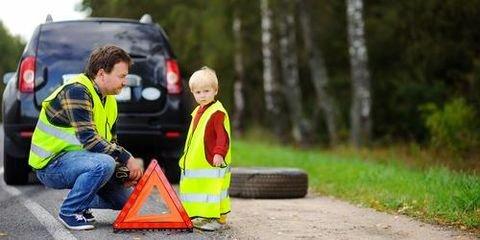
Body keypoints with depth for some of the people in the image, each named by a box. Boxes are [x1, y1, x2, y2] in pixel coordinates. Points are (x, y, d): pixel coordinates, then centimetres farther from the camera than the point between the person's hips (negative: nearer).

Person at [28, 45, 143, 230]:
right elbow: (89, 140, -28)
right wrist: (126, 159, -24)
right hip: (51, 164, -9)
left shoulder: (108, 100, 9)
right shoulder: (76, 90, -20)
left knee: (126, 199, 5)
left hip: (75, 158, 9)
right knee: (104, 164, -34)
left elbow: (109, 142, 14)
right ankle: (70, 212, -15)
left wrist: (124, 170, -3)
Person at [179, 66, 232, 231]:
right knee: (199, 189, 15)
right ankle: (203, 217, 25)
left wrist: (219, 153, -30)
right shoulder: (198, 111, 15)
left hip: (213, 163, -9)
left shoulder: (218, 112, -15)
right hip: (196, 162, 9)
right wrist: (187, 156, 25)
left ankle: (219, 219, -1)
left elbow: (223, 136, -21)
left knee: (213, 190, -7)